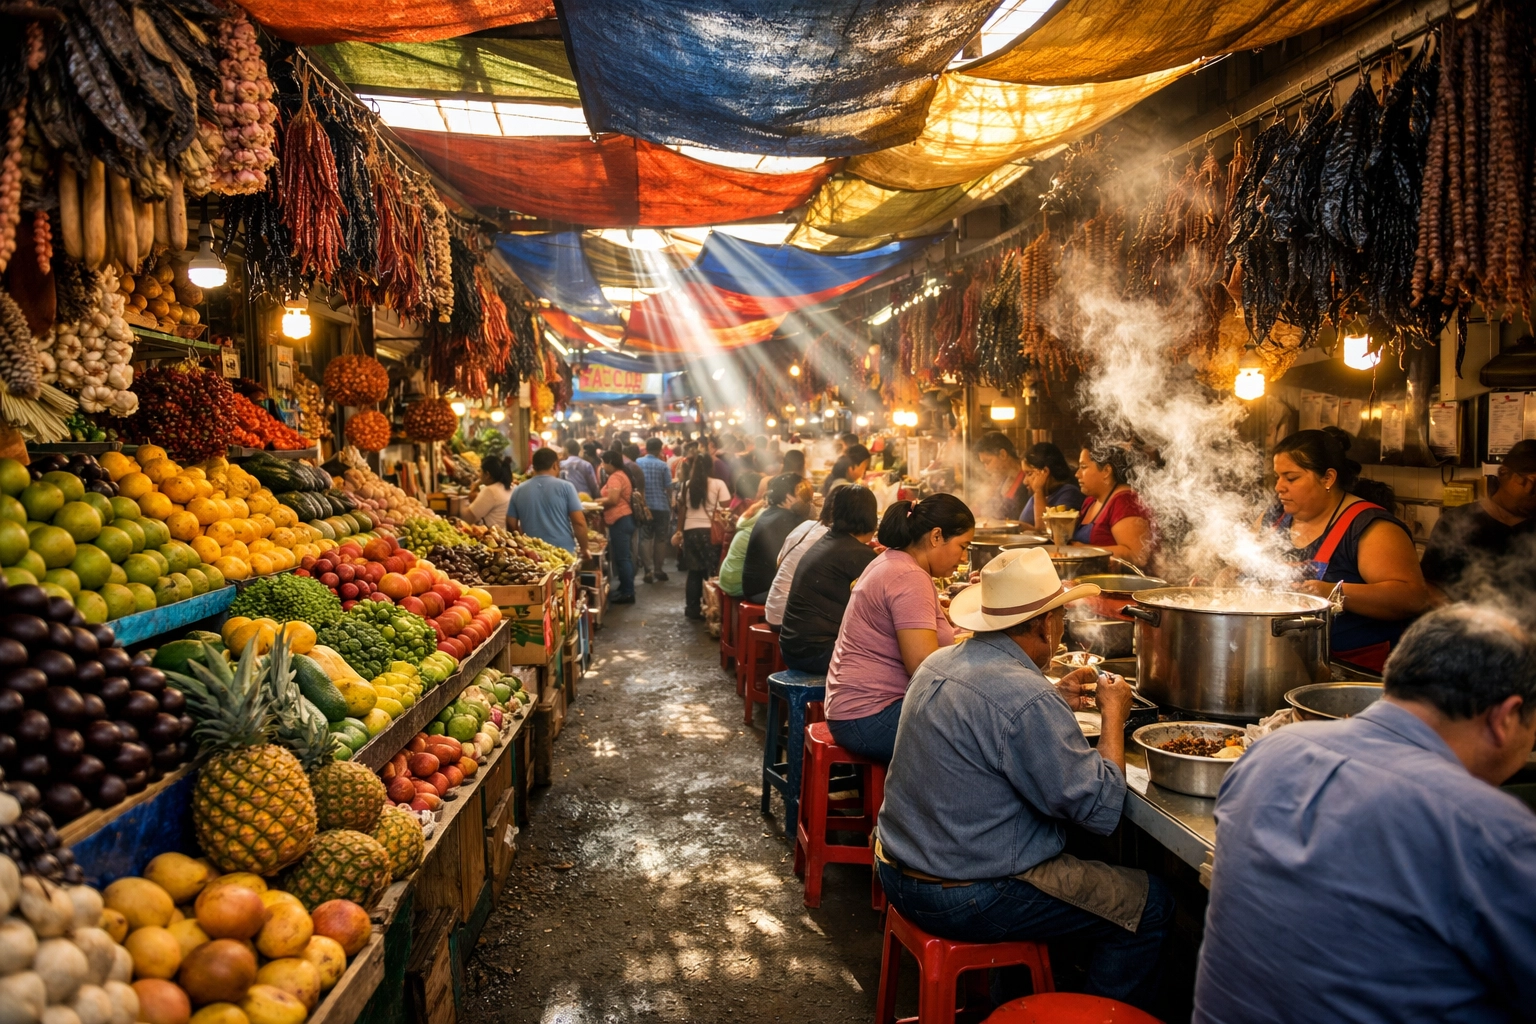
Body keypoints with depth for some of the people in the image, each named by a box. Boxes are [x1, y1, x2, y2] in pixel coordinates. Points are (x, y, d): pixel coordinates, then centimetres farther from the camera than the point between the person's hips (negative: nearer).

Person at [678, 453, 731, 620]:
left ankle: (693, 608, 16)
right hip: (711, 531, -3)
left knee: (694, 571, 12)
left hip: (690, 531, 3)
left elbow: (681, 510, 9)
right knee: (711, 572, 4)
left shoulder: (686, 485, 7)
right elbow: (726, 510, -8)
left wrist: (679, 531, 19)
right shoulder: (718, 484, -4)